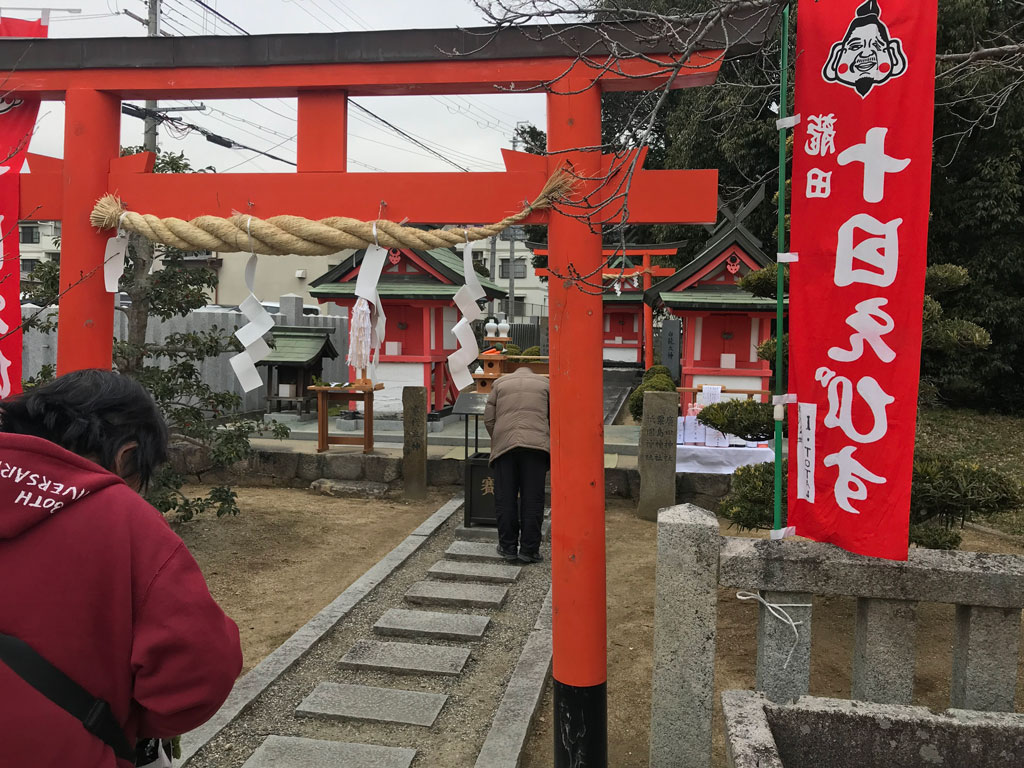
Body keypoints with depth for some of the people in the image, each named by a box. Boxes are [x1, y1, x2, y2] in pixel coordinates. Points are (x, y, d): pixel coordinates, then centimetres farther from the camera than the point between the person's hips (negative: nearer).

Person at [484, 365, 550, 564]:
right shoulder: (544, 383, 19)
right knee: (532, 500, 3)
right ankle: (529, 549, 4)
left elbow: (488, 419, 11)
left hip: (504, 443, 1)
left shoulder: (500, 383, 19)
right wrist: (549, 444, 24)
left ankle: (508, 547, 12)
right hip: (536, 443, 0)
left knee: (505, 500, 8)